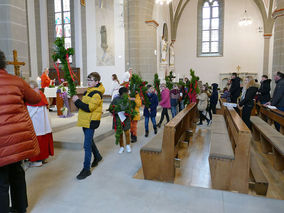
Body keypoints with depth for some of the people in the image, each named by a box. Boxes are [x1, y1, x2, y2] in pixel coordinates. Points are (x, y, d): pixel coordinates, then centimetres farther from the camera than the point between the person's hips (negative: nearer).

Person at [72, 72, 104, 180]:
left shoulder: (97, 94, -15)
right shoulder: (88, 91, 13)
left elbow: (89, 108, -24)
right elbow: (82, 105, 15)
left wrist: (77, 101, -18)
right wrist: (77, 101, -4)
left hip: (91, 122, -9)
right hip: (85, 121, 9)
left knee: (87, 145, -7)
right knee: (89, 141, 23)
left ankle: (86, 169, 2)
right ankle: (97, 156, 44)